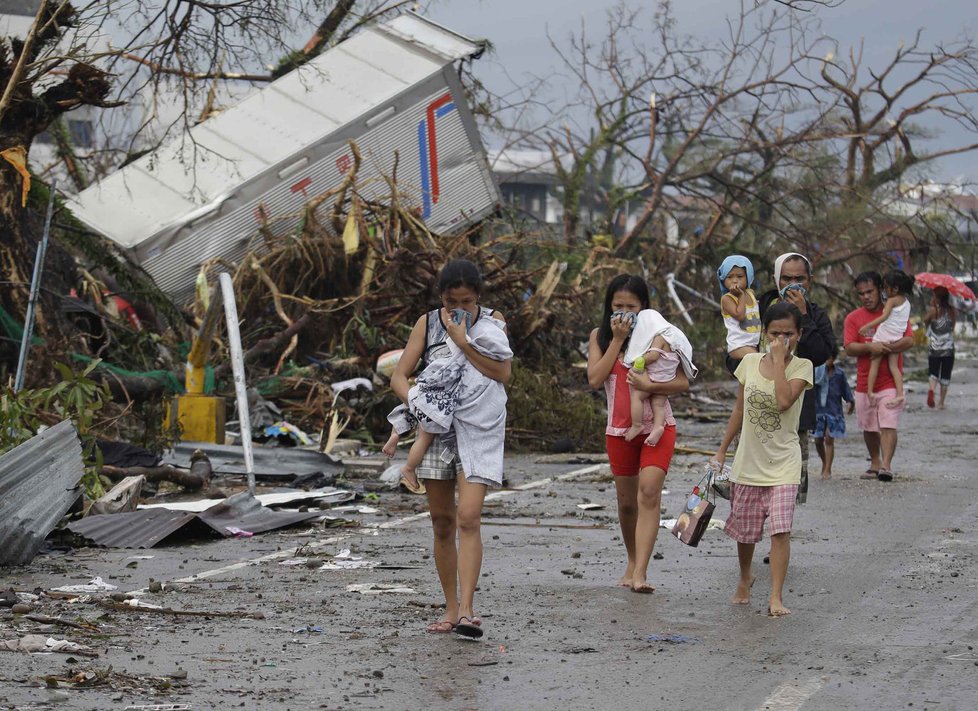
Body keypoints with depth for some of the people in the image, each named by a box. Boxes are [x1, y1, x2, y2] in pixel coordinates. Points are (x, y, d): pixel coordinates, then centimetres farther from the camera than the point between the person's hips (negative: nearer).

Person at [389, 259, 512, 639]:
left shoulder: (492, 320, 1)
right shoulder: (427, 323, 4)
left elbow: (503, 372, -12)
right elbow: (399, 375, 2)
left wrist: (462, 341, -16)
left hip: (480, 430, -3)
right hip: (437, 427, 3)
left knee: (468, 518, -16)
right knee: (442, 522, 6)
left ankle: (467, 610, -18)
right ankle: (451, 608, 15)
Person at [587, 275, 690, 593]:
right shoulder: (599, 336, 4)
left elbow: (683, 382, -6)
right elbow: (595, 379, -10)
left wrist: (649, 385, -22)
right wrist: (617, 339, -12)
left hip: (657, 426, -3)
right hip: (619, 429, 3)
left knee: (649, 492, -18)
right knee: (627, 501, 12)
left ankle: (640, 573, -25)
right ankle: (633, 561, 34)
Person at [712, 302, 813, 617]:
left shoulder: (801, 367, -8)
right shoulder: (750, 362, 1)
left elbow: (783, 401, -26)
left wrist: (779, 359, -22)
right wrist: (722, 450, 13)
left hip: (783, 464, -4)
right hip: (749, 461, 4)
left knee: (780, 529, -16)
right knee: (745, 530, 16)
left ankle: (776, 596, -13)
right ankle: (745, 578, 42)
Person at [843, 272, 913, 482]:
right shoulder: (853, 318, 5)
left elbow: (909, 340, -8)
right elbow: (849, 348, -5)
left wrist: (885, 348, -22)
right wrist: (870, 347, -23)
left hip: (890, 381, -3)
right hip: (864, 383, 3)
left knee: (888, 425, -14)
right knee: (869, 428, 12)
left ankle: (886, 466, -19)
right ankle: (875, 463, 29)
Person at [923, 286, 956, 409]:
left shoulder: (933, 310, -12)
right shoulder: (953, 311, -2)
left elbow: (926, 322, 3)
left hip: (934, 348, -2)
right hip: (948, 348, 2)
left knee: (932, 372, 6)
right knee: (945, 375, 11)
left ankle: (931, 389, -25)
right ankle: (941, 403, 14)